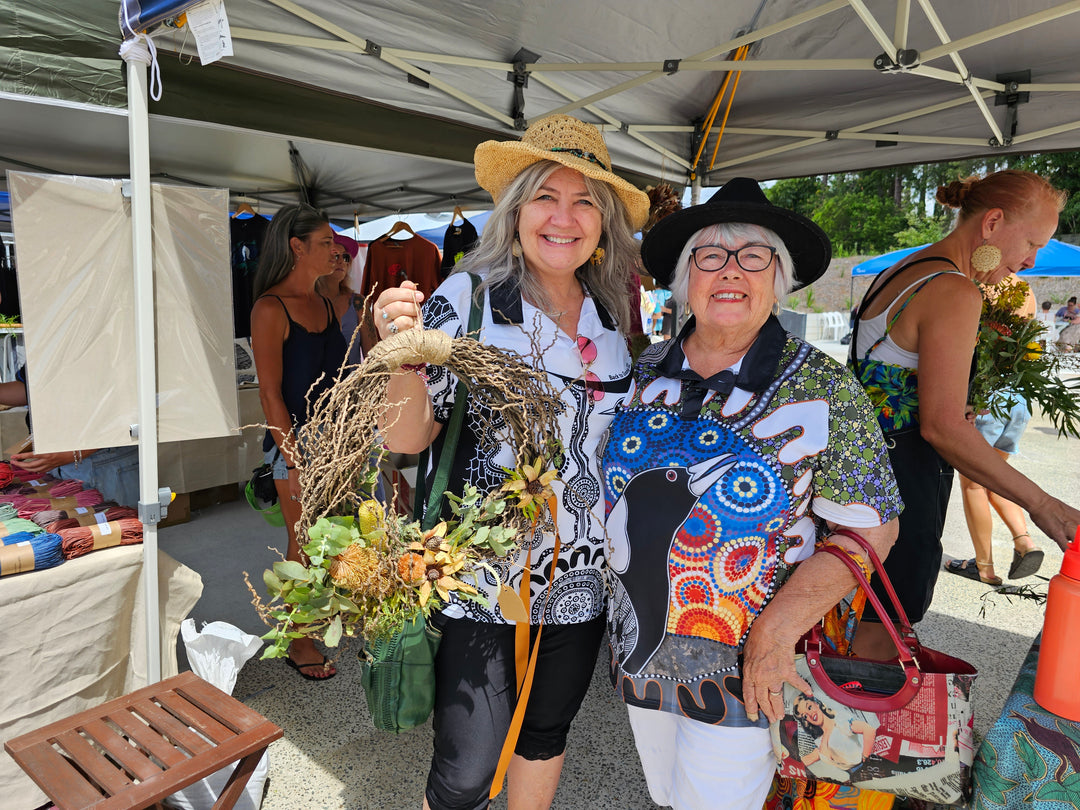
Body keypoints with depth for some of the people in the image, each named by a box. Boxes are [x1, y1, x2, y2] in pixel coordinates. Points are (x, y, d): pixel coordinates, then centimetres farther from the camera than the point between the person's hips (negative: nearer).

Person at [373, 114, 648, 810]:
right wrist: (404, 353, -30)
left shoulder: (612, 316, 3)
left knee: (546, 733, 23)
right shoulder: (468, 297, -11)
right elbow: (408, 439, -14)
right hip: (483, 579, -4)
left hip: (580, 577, 5)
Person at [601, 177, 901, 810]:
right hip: (640, 648, 5)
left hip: (746, 664, -4)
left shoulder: (825, 389, -14)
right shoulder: (646, 371, -2)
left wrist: (777, 630, -20)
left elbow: (869, 529, -12)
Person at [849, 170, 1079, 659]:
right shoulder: (954, 295, -18)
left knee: (862, 624, 21)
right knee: (875, 645, 5)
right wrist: (1039, 503, -16)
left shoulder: (899, 272, 12)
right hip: (901, 484, -10)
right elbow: (943, 427, -23)